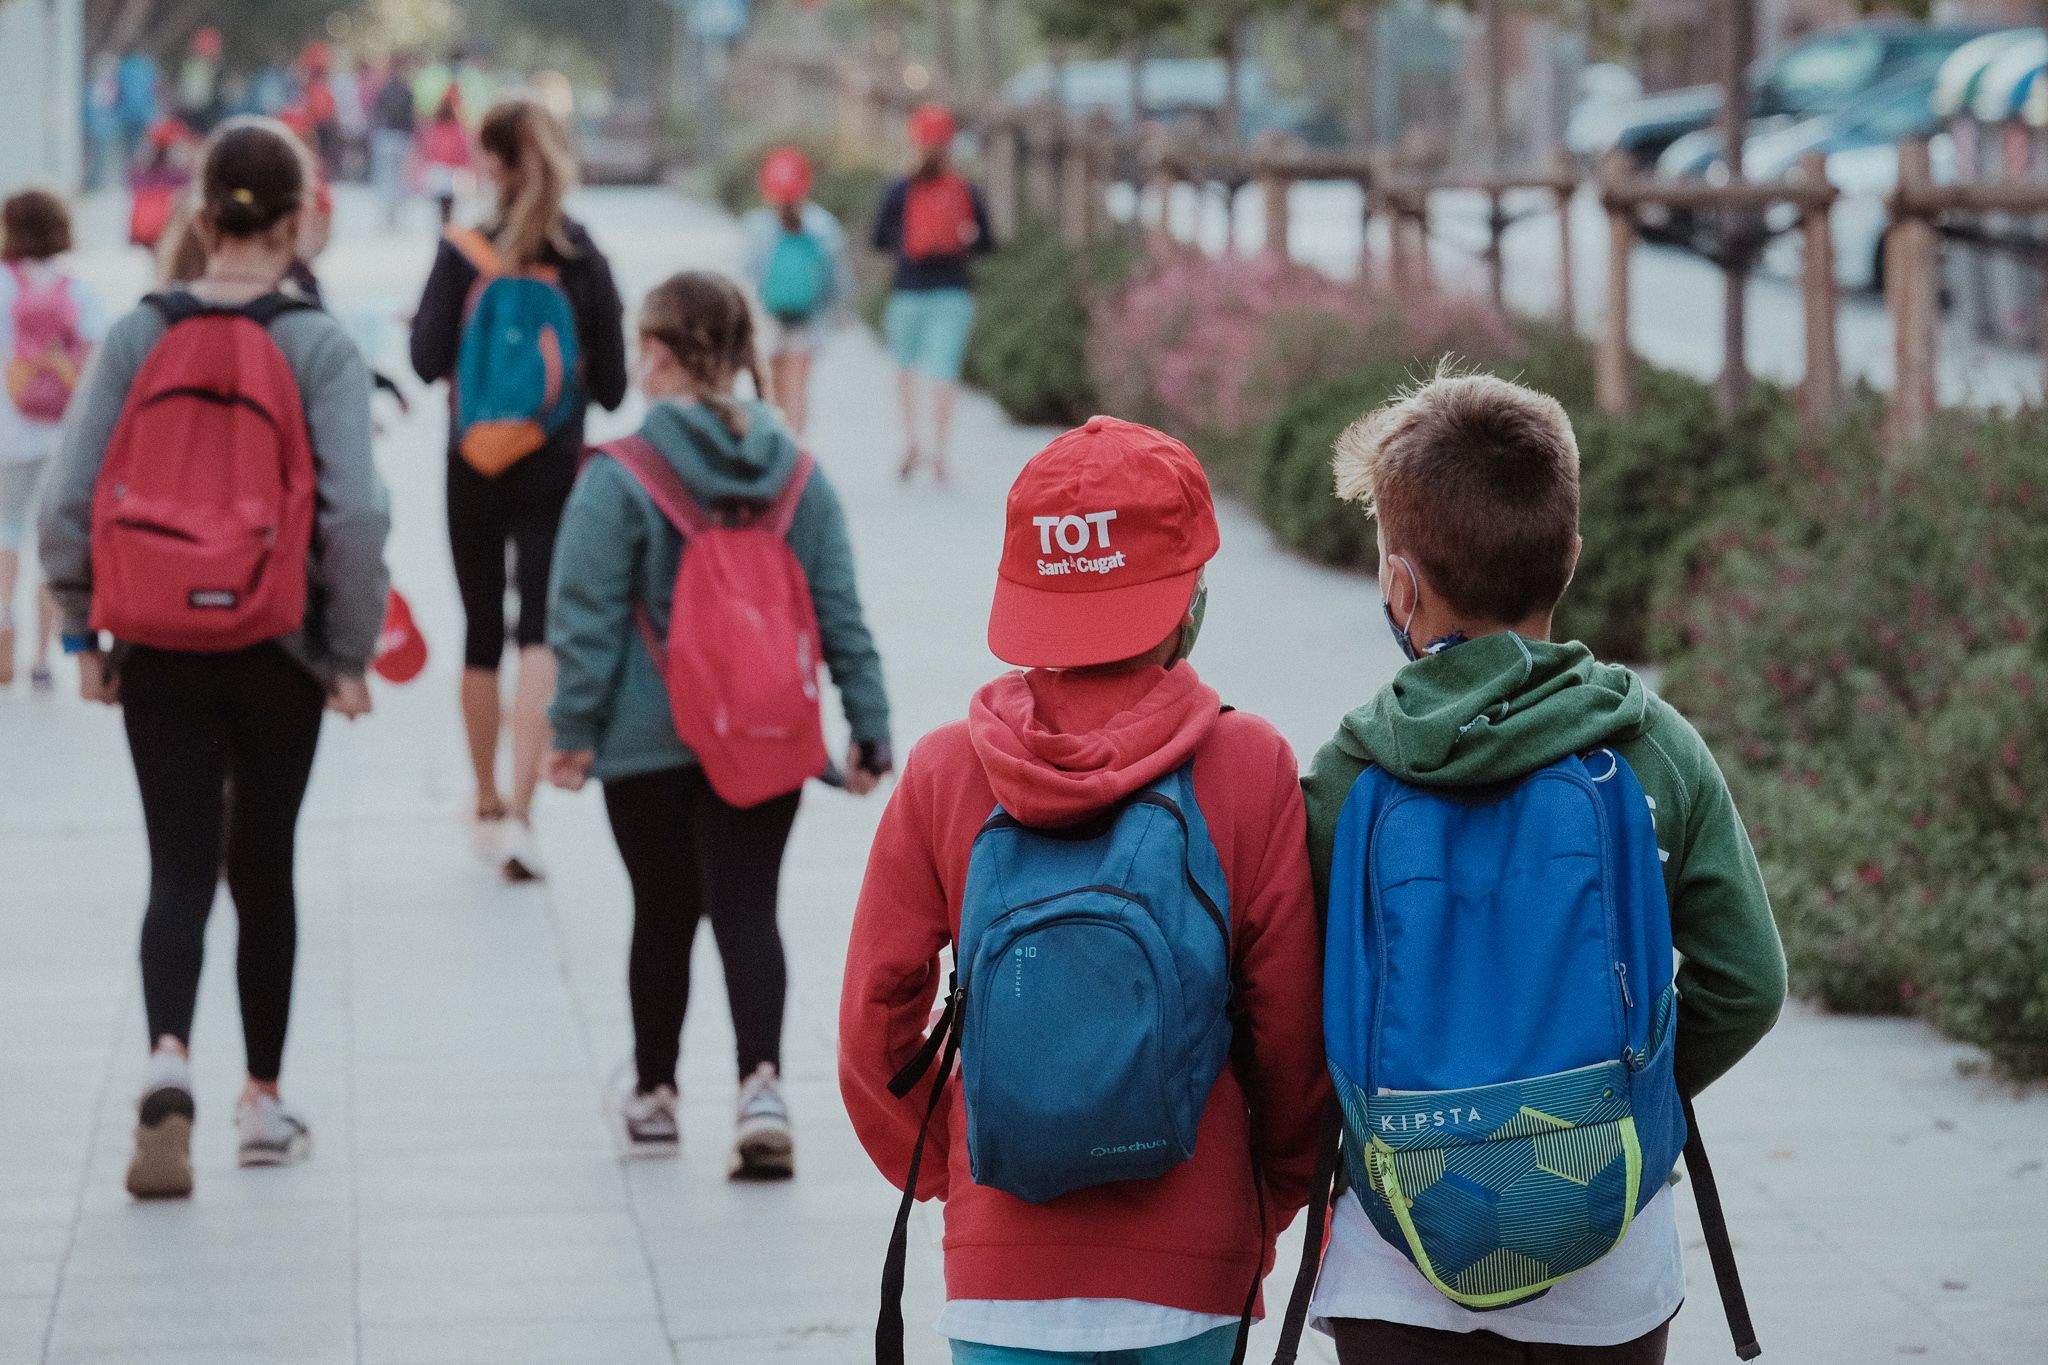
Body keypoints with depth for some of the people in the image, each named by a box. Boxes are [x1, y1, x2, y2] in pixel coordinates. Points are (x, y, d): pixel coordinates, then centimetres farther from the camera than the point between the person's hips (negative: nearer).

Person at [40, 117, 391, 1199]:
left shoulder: (136, 339, -2)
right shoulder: (319, 348, -8)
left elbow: (68, 500, -4)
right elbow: (355, 512, -15)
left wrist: (81, 634, 7)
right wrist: (352, 653, -4)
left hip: (157, 651, 1)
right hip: (277, 653, -1)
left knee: (179, 867, 4)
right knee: (263, 868, 14)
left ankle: (169, 1059, -21)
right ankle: (263, 1101, 23)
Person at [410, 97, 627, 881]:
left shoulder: (464, 252, -8)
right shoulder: (583, 258, -4)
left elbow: (428, 360, -12)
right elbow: (612, 382, -1)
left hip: (476, 463, 0)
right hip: (557, 464, 0)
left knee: (483, 636, 15)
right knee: (542, 634, -4)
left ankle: (488, 807, 28)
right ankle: (519, 811, -19)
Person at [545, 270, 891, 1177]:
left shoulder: (617, 478, -11)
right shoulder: (797, 473, 2)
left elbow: (587, 618, -11)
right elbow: (841, 616, 4)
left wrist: (574, 727, -3)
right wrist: (868, 728, 9)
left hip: (651, 738, -2)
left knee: (663, 915, 12)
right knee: (748, 910, 1)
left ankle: (653, 1095, 28)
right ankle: (761, 1082, -19)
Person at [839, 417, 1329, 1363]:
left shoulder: (944, 774, -3)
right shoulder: (1251, 770, -7)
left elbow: (874, 1019, 1)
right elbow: (1294, 1032, -4)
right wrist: (1269, 1200, 13)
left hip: (1000, 1273, 1)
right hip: (1192, 1273, -1)